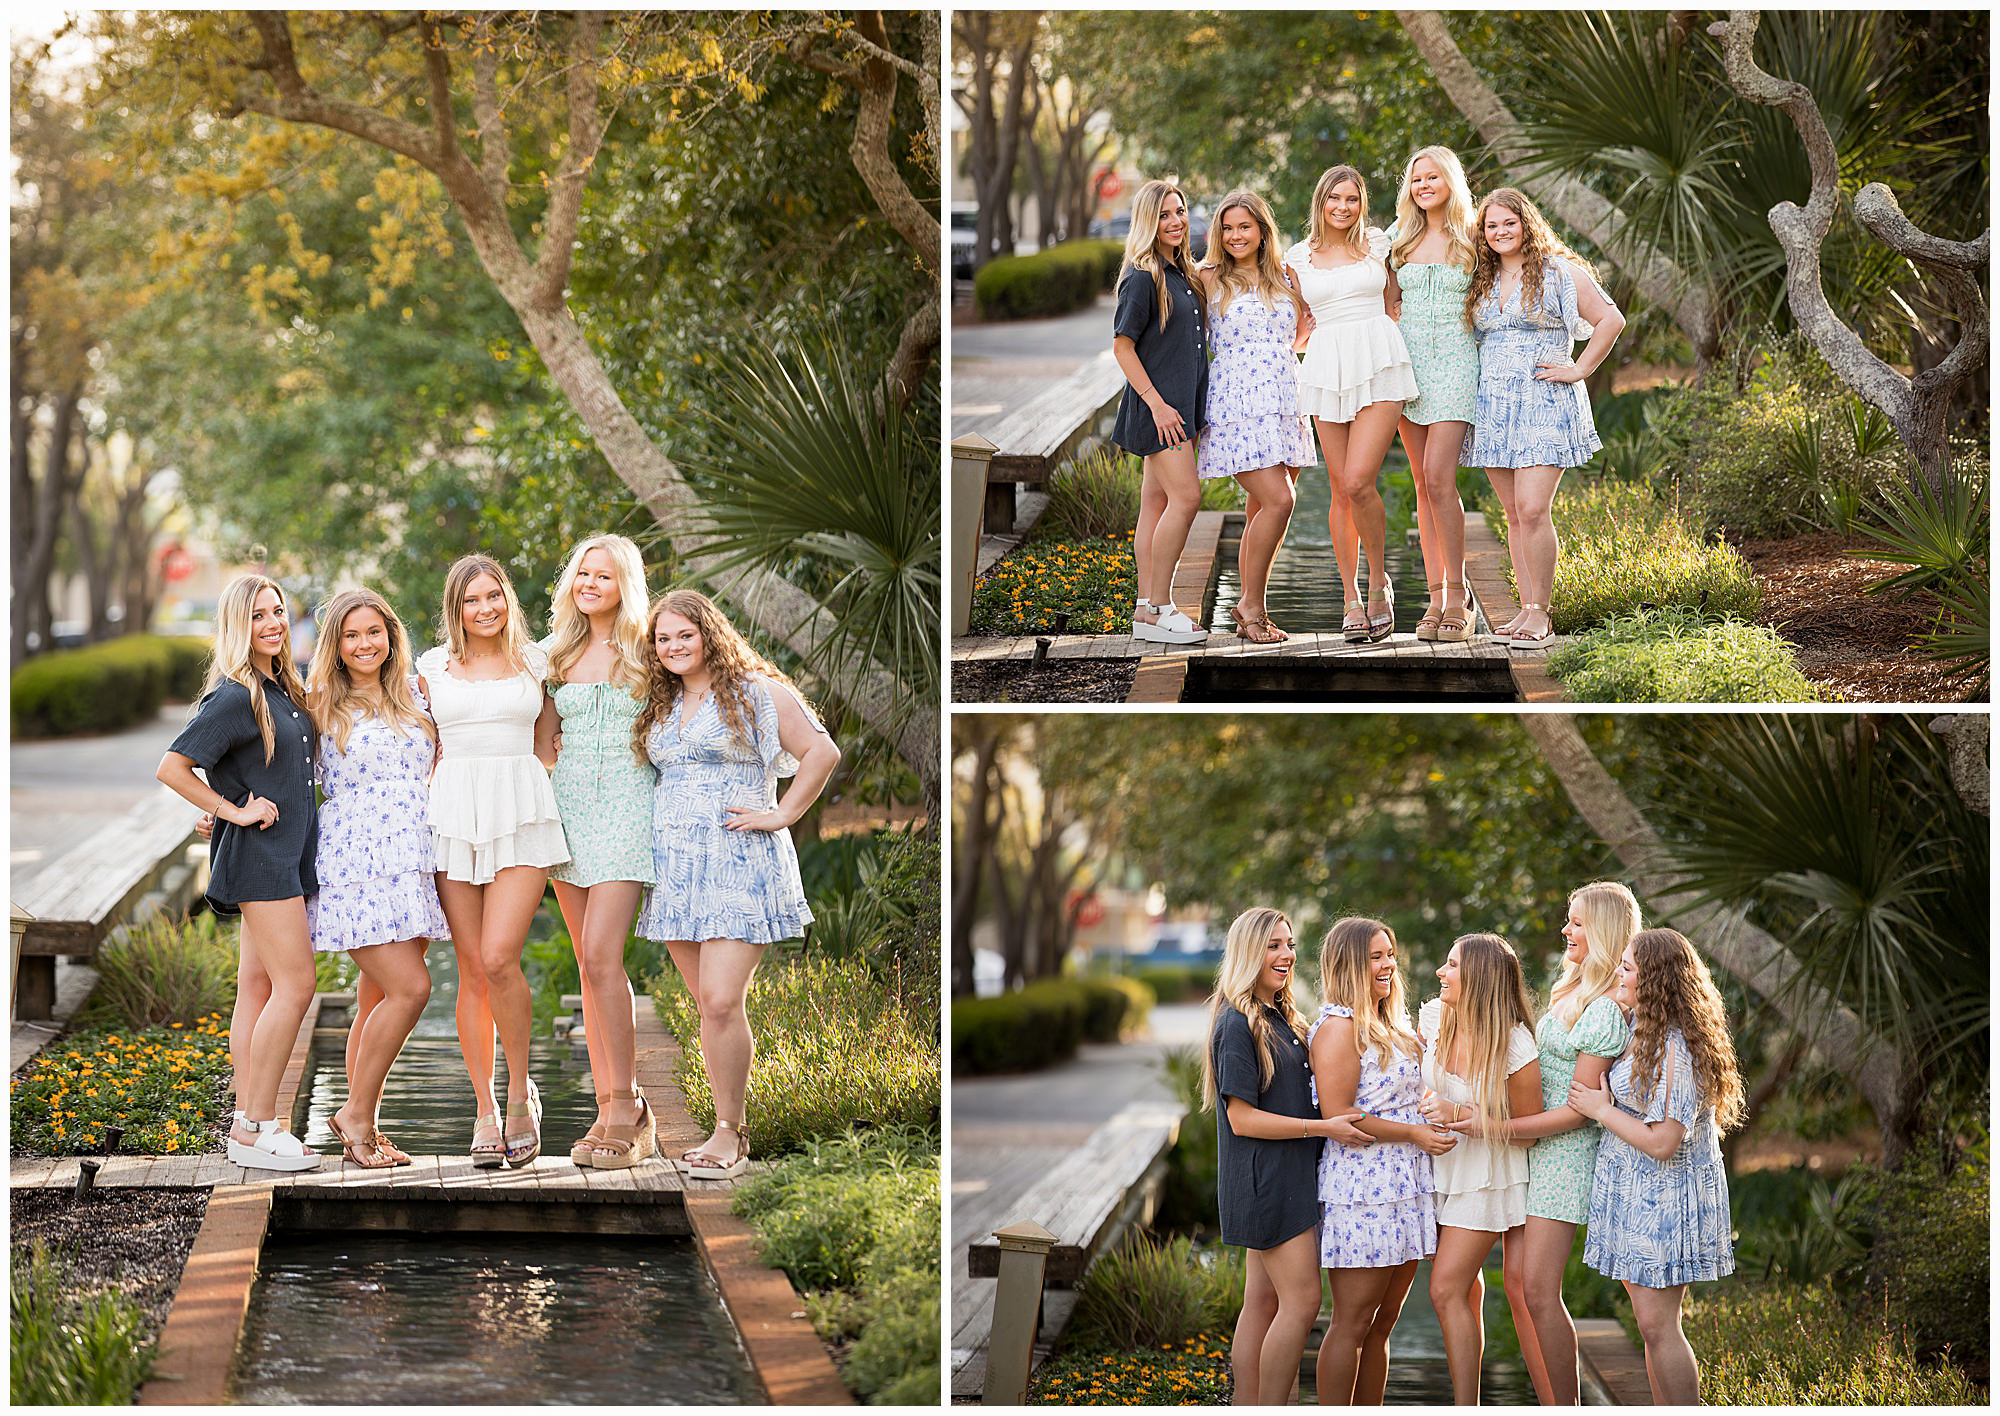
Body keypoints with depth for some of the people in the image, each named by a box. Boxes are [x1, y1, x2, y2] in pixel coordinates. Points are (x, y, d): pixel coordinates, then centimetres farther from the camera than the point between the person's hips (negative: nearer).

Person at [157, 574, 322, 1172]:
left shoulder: (281, 689, 13)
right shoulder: (235, 696, -14)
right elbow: (171, 767, -17)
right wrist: (232, 810, -13)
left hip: (286, 852, 9)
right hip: (258, 854, -9)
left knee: (258, 988, 8)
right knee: (294, 987, -12)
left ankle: (249, 1124, 9)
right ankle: (256, 1129, -8)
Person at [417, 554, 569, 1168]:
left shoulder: (536, 661, 8)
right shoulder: (433, 667, 10)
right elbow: (425, 751, 17)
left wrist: (518, 787, 10)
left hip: (522, 817, -1)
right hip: (454, 817, 1)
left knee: (498, 959, -16)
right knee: (472, 972, 0)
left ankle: (520, 1091, 2)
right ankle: (485, 1112, 8)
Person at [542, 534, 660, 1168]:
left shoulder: (646, 651, 1)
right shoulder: (553, 652, 12)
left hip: (627, 806, -5)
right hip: (567, 805, 5)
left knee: (601, 954, -15)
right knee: (589, 964, 4)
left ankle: (625, 1105, -9)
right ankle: (610, 1110, 7)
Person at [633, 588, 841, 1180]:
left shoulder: (757, 692, -2)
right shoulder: (660, 705, 17)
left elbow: (822, 752, -6)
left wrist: (782, 815, -9)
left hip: (737, 862, -6)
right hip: (674, 864, 6)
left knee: (721, 1001, -15)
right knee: (708, 1005, 5)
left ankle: (729, 1133, -8)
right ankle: (730, 1125, 10)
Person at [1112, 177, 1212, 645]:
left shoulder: (1183, 274, 14)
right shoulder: (1142, 278, -11)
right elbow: (1122, 346, -13)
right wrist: (1157, 403, -18)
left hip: (1181, 404, 8)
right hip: (1157, 404, -8)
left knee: (1157, 502, 8)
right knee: (1185, 496, -14)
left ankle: (1147, 609, 9)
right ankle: (1157, 609, -11)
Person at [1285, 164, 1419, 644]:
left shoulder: (1379, 245, 8)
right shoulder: (1299, 258, 11)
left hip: (1378, 364, -2)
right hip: (1327, 367, 2)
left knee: (1358, 481, -16)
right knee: (1341, 491, 2)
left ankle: (1378, 580, 3)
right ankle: (1351, 598, 12)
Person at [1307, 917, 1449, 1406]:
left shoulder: (1391, 1027, 19)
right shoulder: (1339, 1028, -11)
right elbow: (1336, 1116, -18)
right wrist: (1413, 1133, -15)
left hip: (1403, 1191, 9)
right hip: (1361, 1194, -9)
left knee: (1381, 1325, 11)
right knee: (1352, 1325, -7)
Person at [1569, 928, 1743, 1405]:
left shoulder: (1678, 1049, -22)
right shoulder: (1643, 1030, 8)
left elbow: (1661, 1142, -25)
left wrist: (1601, 1109, -14)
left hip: (1666, 1197, -10)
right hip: (1635, 1193, 10)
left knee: (1657, 1325, -8)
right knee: (1651, 1323, 13)